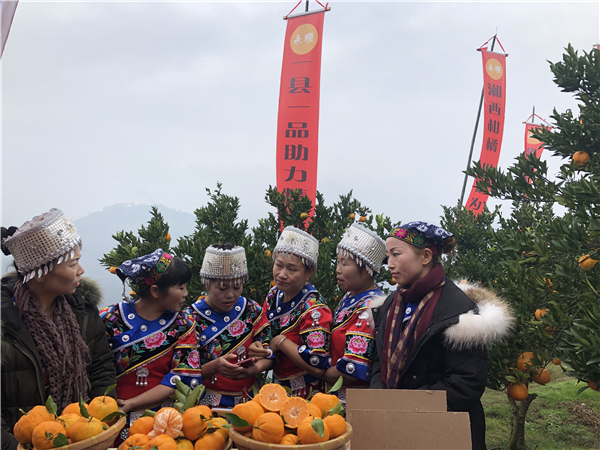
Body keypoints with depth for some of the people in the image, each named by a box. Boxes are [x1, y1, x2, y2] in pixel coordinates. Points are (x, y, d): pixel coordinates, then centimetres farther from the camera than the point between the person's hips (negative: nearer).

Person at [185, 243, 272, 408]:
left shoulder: (252, 310, 5)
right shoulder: (192, 318, -5)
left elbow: (268, 355, 5)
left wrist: (256, 368, -16)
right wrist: (214, 367, -26)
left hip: (247, 399, 3)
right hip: (208, 405, -3)